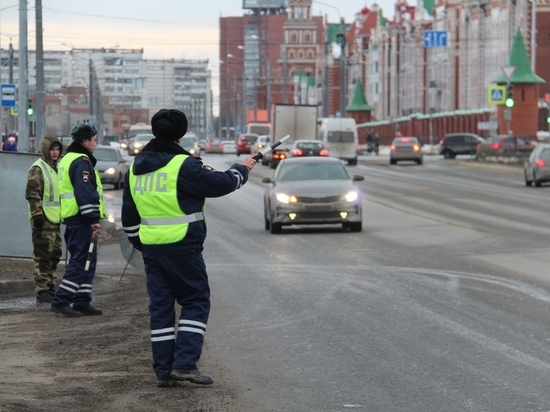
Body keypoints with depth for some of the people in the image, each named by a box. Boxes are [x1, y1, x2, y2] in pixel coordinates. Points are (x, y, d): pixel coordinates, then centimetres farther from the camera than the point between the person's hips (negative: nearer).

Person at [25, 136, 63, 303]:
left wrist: (63, 214, 26)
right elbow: (32, 194, -17)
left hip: (55, 219, 9)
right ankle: (42, 291, -6)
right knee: (43, 256, -8)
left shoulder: (55, 168, 17)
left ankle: (50, 286, 23)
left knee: (55, 253, 14)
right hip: (43, 220, -9)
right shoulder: (38, 168, -11)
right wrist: (37, 214, -22)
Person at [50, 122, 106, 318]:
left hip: (71, 219, 10)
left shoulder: (67, 159, 20)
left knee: (86, 261, 13)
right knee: (81, 261, -9)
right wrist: (93, 219, -22)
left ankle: (82, 302, 14)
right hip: (82, 220, -10)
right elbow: (86, 193, -22)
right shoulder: (81, 162, -13)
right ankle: (61, 301, -12)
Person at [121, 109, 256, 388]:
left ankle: (164, 370, 10)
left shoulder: (136, 168, 10)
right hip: (182, 247, -7)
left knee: (160, 306, 10)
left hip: (151, 247, 7)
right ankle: (185, 363, -8)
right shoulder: (183, 166, -13)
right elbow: (221, 184, -7)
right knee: (196, 302, 3)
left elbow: (129, 216, 17)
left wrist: (140, 244, 27)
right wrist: (242, 169, 12)